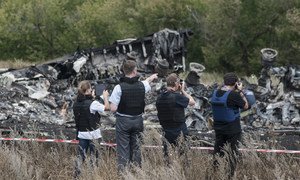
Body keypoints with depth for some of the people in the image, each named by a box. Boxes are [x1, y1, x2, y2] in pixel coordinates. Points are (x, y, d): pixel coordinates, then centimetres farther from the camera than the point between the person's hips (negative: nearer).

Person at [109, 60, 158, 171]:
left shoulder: (119, 88, -16)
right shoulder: (142, 85, -5)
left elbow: (113, 109, -16)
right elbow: (147, 82, 23)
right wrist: (152, 77, 46)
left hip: (123, 121, -3)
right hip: (137, 120, 3)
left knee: (123, 150, 1)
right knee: (136, 149, 16)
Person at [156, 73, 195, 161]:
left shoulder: (159, 97, 1)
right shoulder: (177, 96, -18)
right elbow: (192, 102, -6)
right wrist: (182, 91, 5)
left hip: (166, 133, 6)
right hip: (179, 132, -6)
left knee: (167, 156, 11)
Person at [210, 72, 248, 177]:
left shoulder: (215, 93, -3)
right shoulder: (234, 95, -22)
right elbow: (245, 106, -9)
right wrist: (240, 91, -7)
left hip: (218, 128, 6)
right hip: (233, 130, -5)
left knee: (218, 152, 16)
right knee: (233, 153, 7)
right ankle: (230, 175, 13)